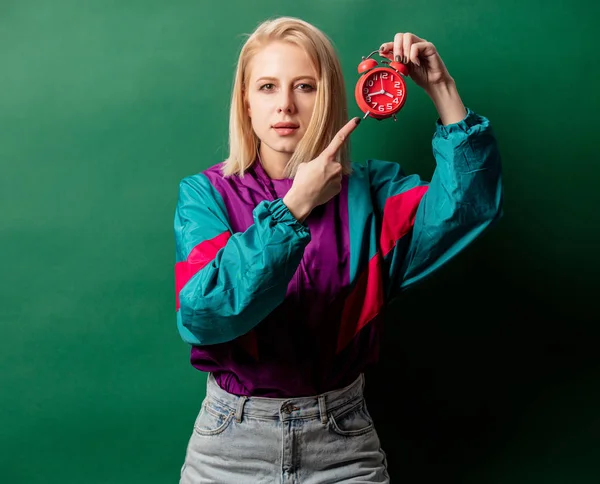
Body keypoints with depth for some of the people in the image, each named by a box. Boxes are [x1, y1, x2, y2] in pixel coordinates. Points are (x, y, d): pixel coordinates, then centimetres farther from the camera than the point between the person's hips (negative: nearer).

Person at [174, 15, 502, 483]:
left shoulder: (368, 189, -3)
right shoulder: (205, 194, -6)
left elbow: (468, 206, -17)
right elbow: (201, 314, -22)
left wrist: (443, 90, -22)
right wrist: (295, 206, -25)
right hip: (232, 444, 0)